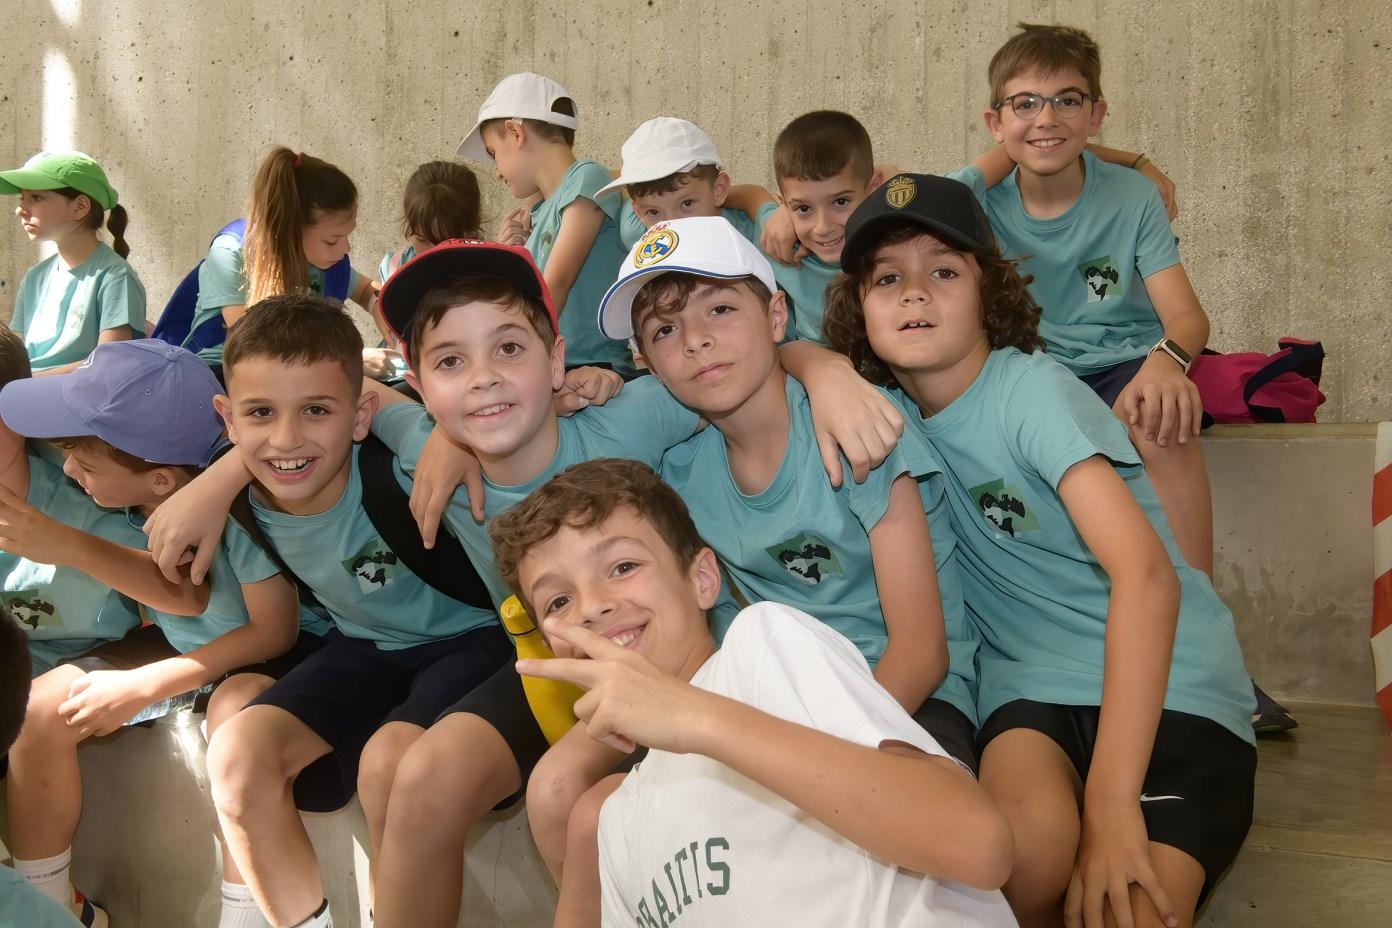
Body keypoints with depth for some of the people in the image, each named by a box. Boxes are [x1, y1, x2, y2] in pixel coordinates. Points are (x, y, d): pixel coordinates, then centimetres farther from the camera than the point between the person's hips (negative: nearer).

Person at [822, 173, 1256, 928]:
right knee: (1028, 839, -31)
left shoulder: (1035, 392, -14)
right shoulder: (888, 406, 3)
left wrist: (1111, 802, -31)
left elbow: (1145, 573, -25)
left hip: (1166, 682, -3)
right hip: (1029, 686, 3)